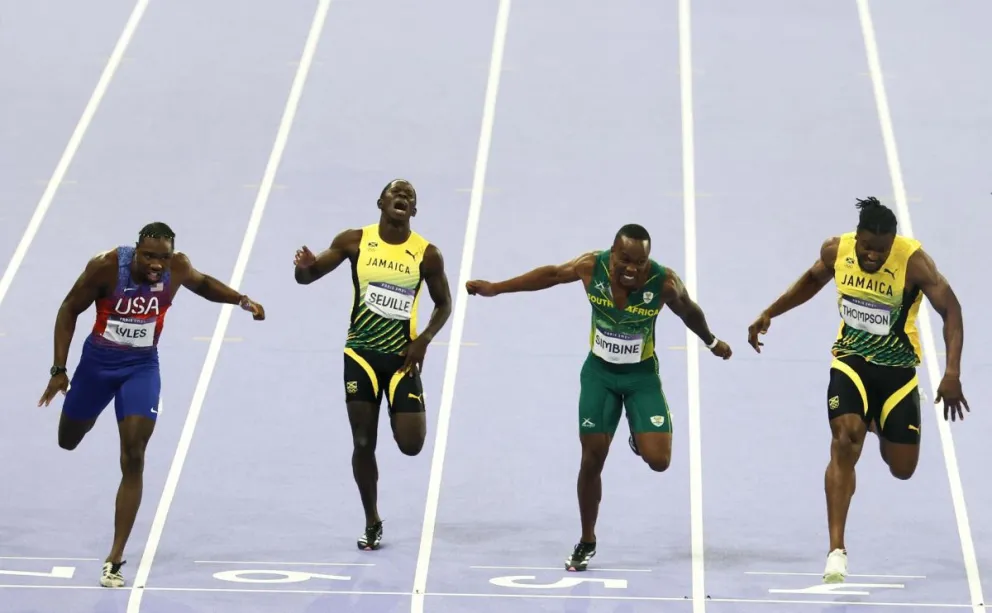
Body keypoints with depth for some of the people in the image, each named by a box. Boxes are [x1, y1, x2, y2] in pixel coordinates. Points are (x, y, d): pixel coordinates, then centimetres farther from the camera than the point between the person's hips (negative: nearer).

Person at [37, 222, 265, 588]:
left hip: (142, 366, 0)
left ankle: (115, 560, -9)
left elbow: (202, 284, 10)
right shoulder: (106, 266, -25)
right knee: (68, 441, 18)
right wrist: (59, 369, -14)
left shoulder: (177, 268, -16)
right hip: (97, 360, 0)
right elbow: (69, 310, -11)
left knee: (133, 459, -13)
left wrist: (241, 300, -5)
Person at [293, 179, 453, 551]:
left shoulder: (427, 254, -3)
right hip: (361, 353, 0)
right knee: (363, 443, 3)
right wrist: (304, 266, -26)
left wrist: (424, 340, -8)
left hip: (402, 356, 0)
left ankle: (402, 413, 27)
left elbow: (443, 303, 8)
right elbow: (307, 277, -1)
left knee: (411, 445, -10)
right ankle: (372, 523, 19)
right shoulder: (354, 241, -3)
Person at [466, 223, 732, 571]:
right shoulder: (591, 267, -21)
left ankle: (639, 437, 24)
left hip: (642, 375, -1)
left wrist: (712, 343, 16)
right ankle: (587, 543, 20)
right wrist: (496, 288, 5)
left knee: (658, 460, -15)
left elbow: (690, 313, -3)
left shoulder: (664, 283, -24)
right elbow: (552, 274, -2)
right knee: (592, 459, 2)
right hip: (599, 373, 1)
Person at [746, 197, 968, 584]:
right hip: (851, 361, 1)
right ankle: (836, 550, -20)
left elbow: (950, 310, -20)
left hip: (898, 368, -1)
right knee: (845, 442, -23)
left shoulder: (913, 261, -21)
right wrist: (770, 314, 10)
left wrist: (952, 374, -30)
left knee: (902, 468, 6)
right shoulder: (835, 250, -10)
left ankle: (877, 426, 45)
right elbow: (813, 280, 13)